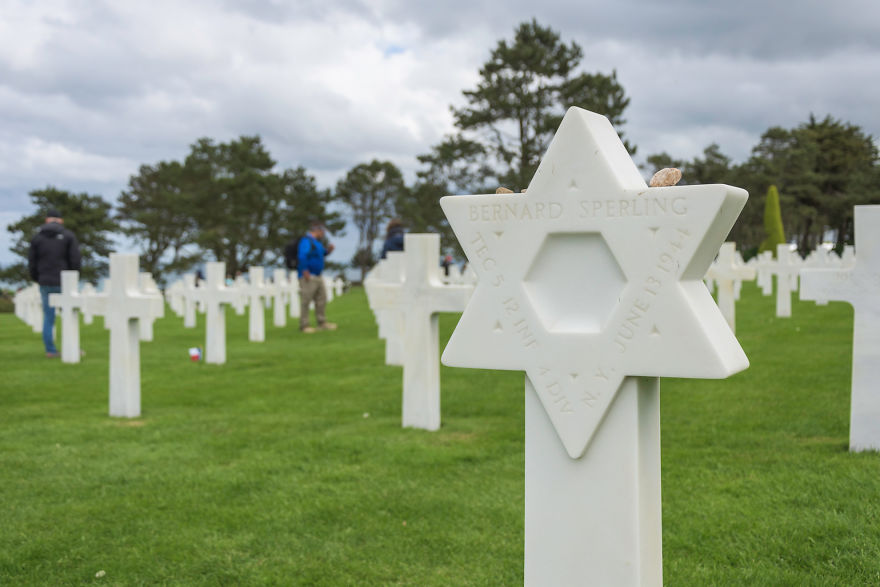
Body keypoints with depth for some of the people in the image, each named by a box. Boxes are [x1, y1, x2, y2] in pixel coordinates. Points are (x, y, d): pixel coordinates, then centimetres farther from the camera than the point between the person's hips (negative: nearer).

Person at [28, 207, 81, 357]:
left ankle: (50, 350, 6)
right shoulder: (68, 236, -3)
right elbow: (76, 260, -9)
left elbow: (32, 263, 4)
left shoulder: (37, 238, 4)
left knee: (48, 318, 8)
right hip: (64, 283, -2)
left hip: (46, 283, 2)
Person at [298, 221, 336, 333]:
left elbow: (321, 253, 31)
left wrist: (328, 250, 10)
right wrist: (305, 272, -25)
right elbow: (302, 256, -24)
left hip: (317, 276, 10)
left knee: (321, 299, 14)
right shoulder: (306, 241, -14)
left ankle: (321, 322, 24)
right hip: (308, 277, -10)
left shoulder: (316, 242, 17)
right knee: (305, 301, -6)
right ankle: (304, 325, -2)